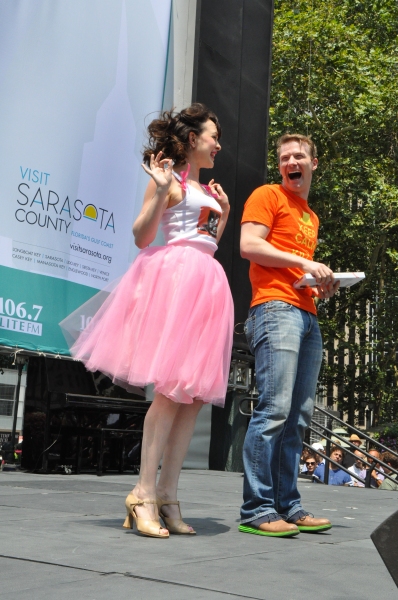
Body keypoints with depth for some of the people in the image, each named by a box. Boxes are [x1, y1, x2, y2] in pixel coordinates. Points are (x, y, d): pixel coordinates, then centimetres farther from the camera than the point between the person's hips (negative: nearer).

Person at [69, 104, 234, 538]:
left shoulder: (206, 189, 25)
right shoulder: (169, 178, 2)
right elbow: (141, 237, -6)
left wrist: (224, 212, 23)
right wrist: (160, 190, -15)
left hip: (206, 282, 8)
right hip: (174, 275, -8)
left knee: (196, 392, 1)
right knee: (173, 388, -15)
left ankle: (167, 495, 3)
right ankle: (144, 493, -11)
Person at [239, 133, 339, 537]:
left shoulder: (311, 216, 28)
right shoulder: (268, 196, 4)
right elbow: (248, 245, -9)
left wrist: (321, 286, 13)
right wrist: (305, 263, -10)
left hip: (307, 315, 8)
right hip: (276, 308, -8)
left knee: (299, 415, 5)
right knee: (274, 408, -15)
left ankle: (288, 505, 10)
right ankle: (256, 510, -12)